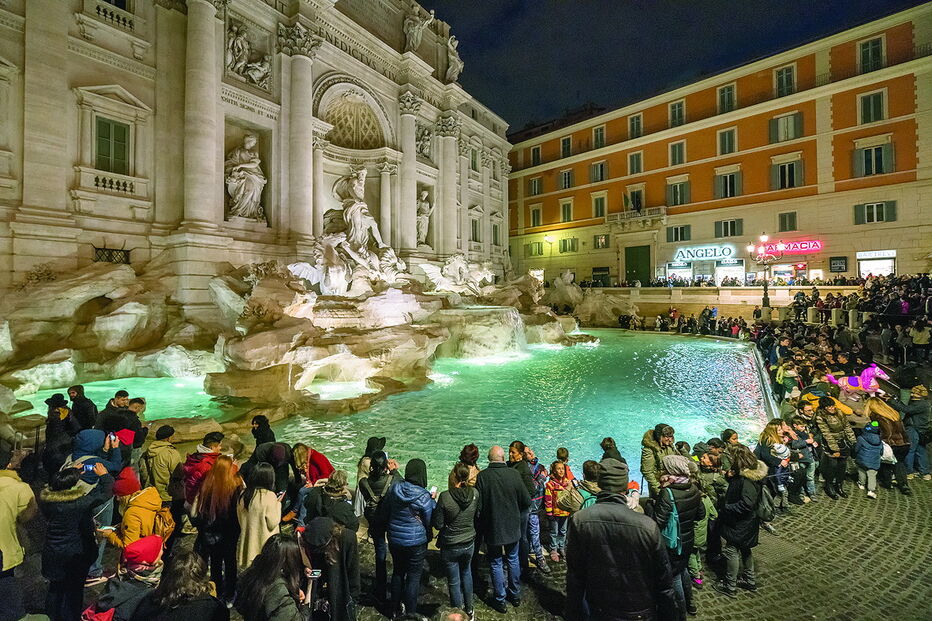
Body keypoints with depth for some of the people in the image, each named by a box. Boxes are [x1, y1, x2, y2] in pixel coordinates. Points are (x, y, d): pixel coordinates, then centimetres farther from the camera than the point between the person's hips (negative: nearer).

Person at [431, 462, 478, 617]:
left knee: (454, 582, 16)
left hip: (450, 546, -4)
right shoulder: (475, 493, -15)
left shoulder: (445, 497, -27)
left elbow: (437, 524, -17)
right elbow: (477, 516, 1)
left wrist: (433, 504, -5)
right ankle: (469, 610, 44)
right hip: (469, 543, 4)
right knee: (466, 574, 29)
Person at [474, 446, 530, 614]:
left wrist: (480, 528, 2)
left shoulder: (482, 476, -20)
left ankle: (500, 600, 26)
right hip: (513, 527, 2)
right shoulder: (514, 474, -15)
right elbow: (527, 501, -9)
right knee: (513, 560, 22)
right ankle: (515, 595, 38)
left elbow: (478, 505, -16)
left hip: (492, 529, -2)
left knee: (496, 564, 15)